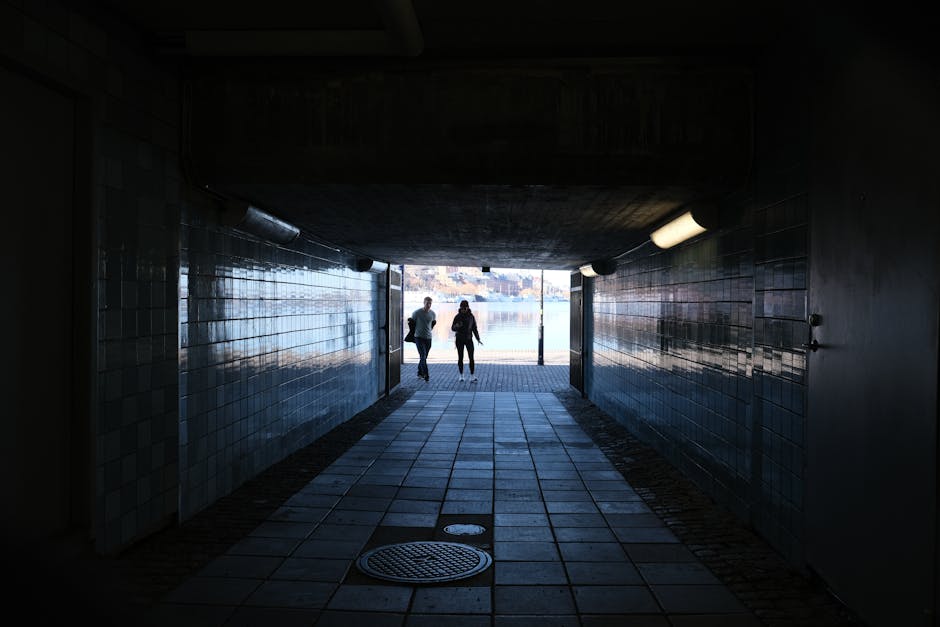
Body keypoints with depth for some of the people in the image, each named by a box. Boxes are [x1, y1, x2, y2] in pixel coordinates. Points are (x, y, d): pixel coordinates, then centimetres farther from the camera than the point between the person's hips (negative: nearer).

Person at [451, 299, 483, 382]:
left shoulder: (471, 316, 1)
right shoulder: (457, 317, -3)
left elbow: (474, 328, 6)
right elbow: (453, 328, -1)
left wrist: (478, 339, -1)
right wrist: (456, 326, -24)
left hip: (469, 339, 0)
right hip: (459, 340, 0)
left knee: (471, 358, -9)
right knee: (460, 358, 4)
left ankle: (472, 377, -12)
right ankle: (461, 376, 15)